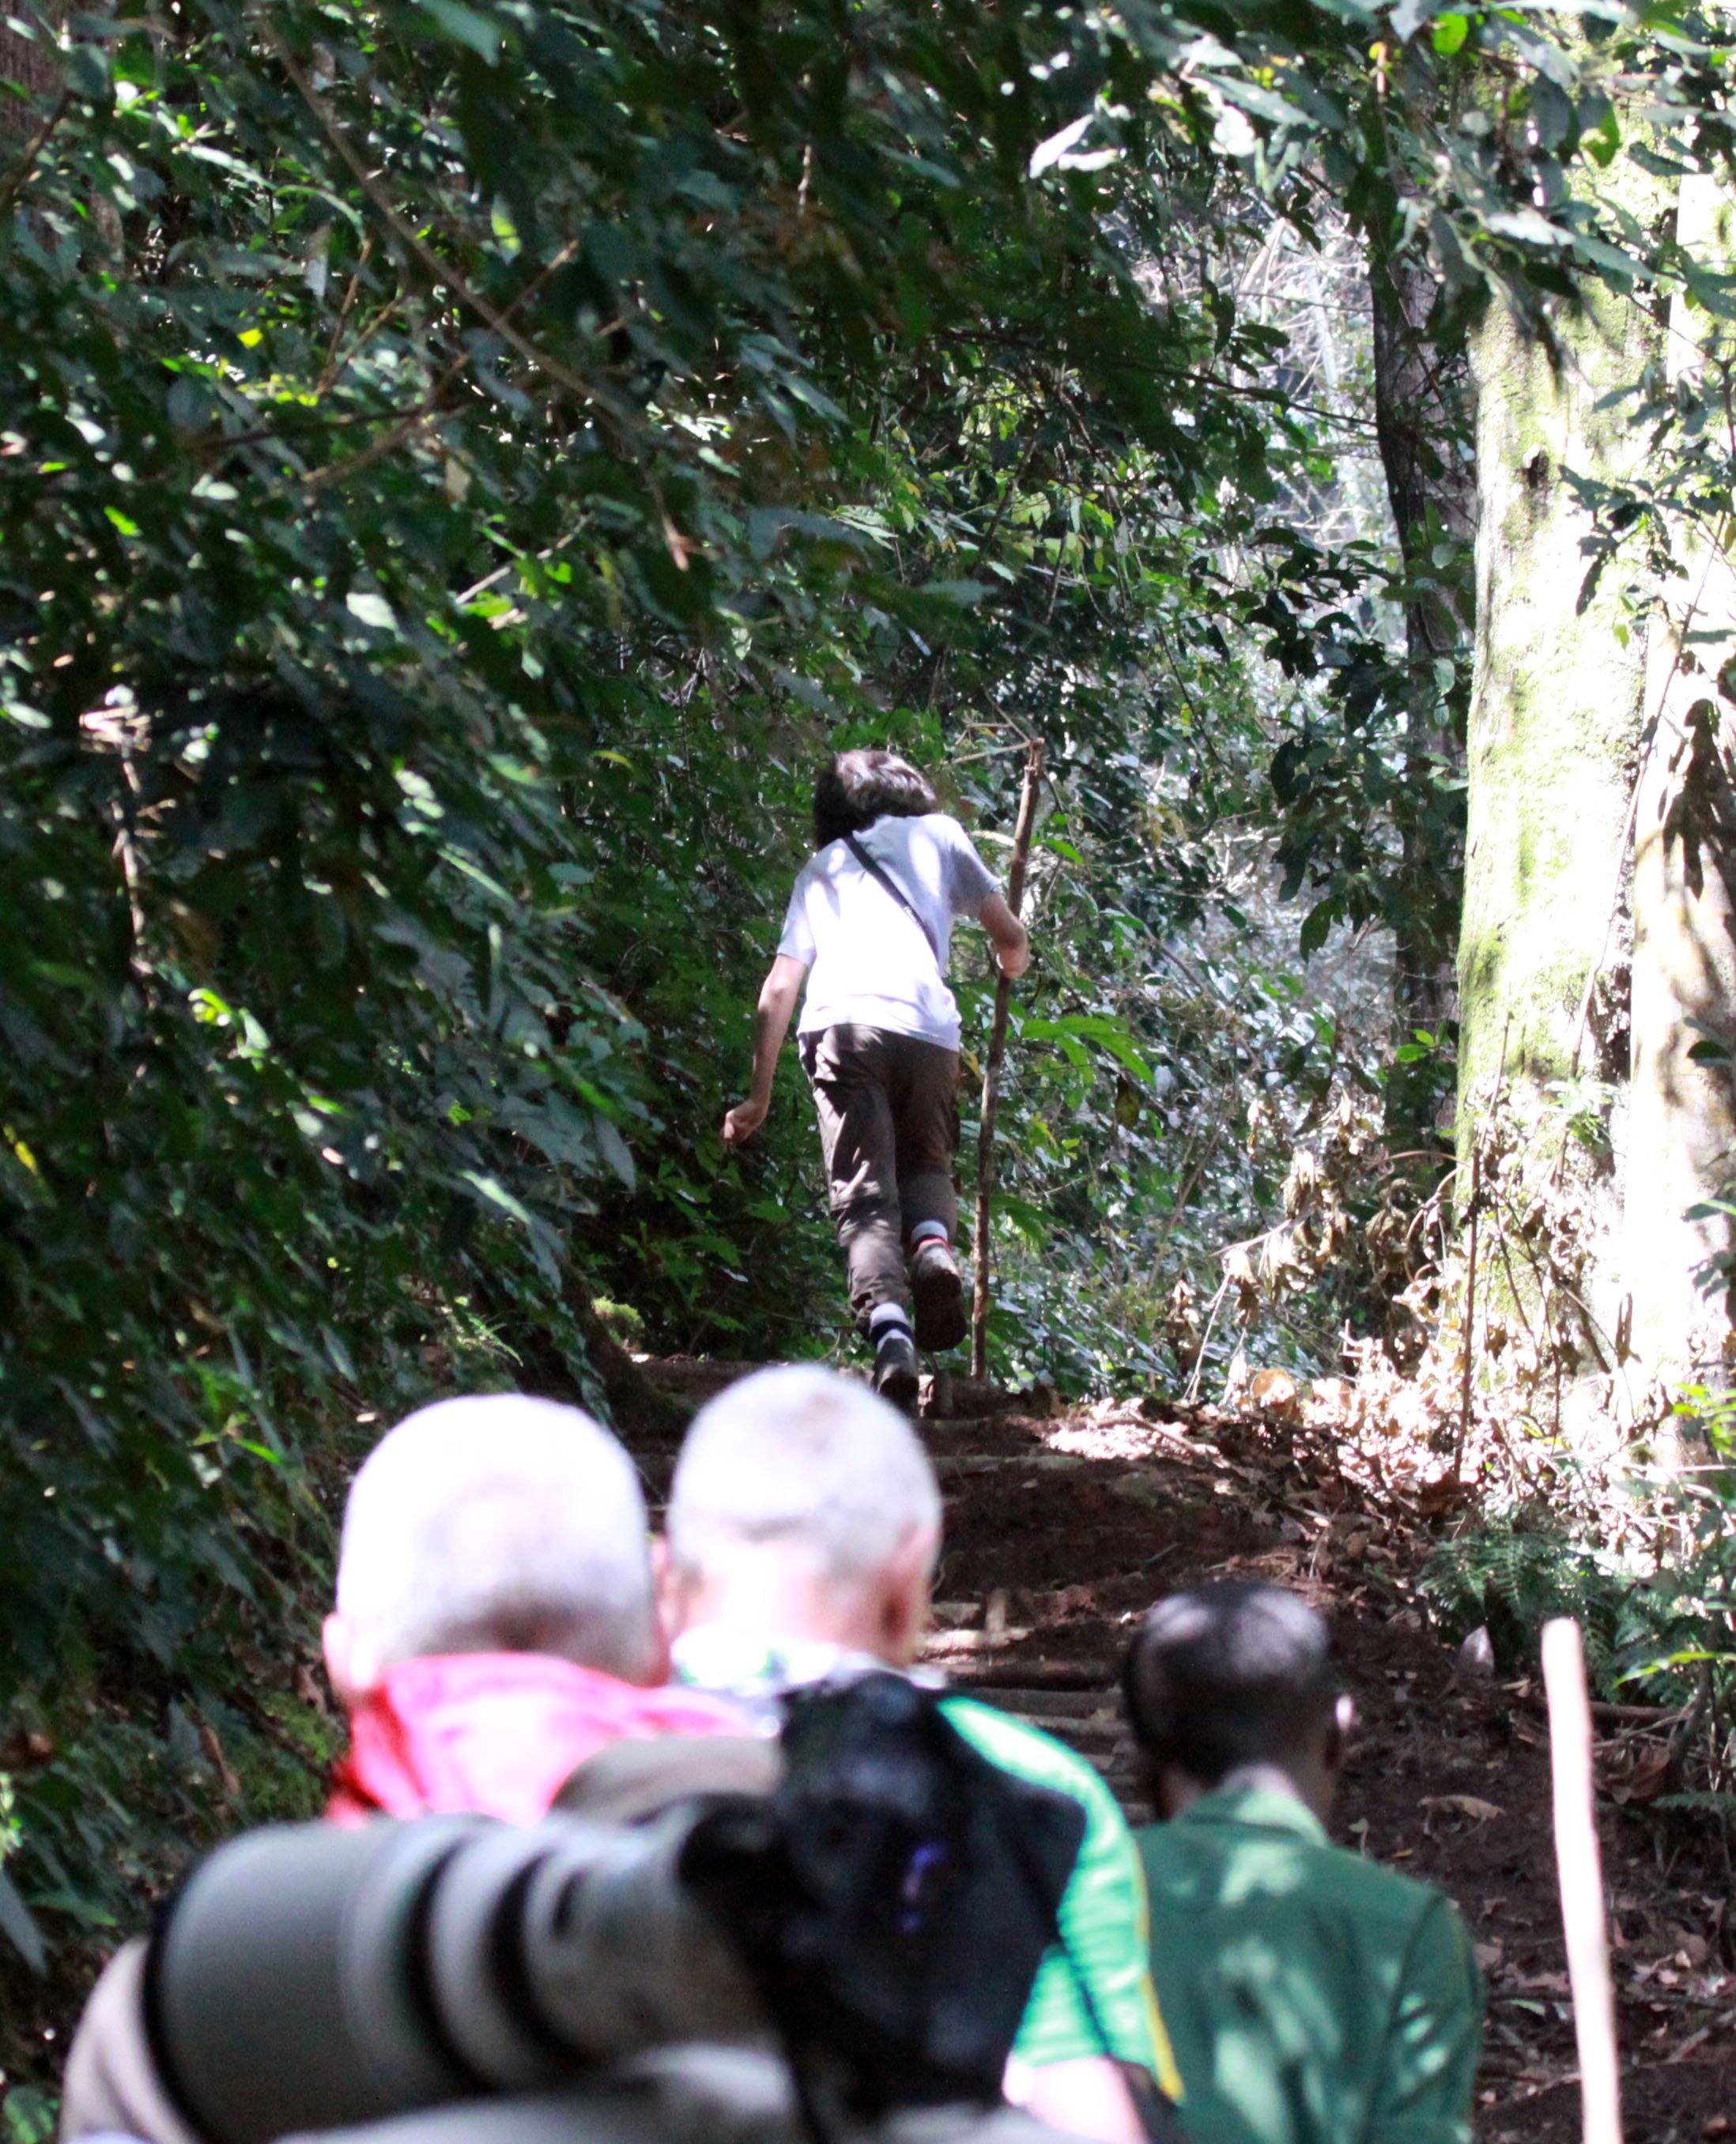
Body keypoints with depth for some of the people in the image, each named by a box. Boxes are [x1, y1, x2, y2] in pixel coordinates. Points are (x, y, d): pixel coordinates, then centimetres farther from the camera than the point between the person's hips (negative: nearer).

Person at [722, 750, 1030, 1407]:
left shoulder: (821, 868, 29)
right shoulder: (935, 833, 26)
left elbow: (780, 986, 22)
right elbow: (1008, 934, 25)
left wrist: (759, 1094, 25)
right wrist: (1011, 966, 49)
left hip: (841, 1026, 0)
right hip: (927, 1028, 0)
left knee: (865, 1195, -4)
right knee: (927, 1162, 22)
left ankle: (889, 1327, -29)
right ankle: (932, 1241, -12)